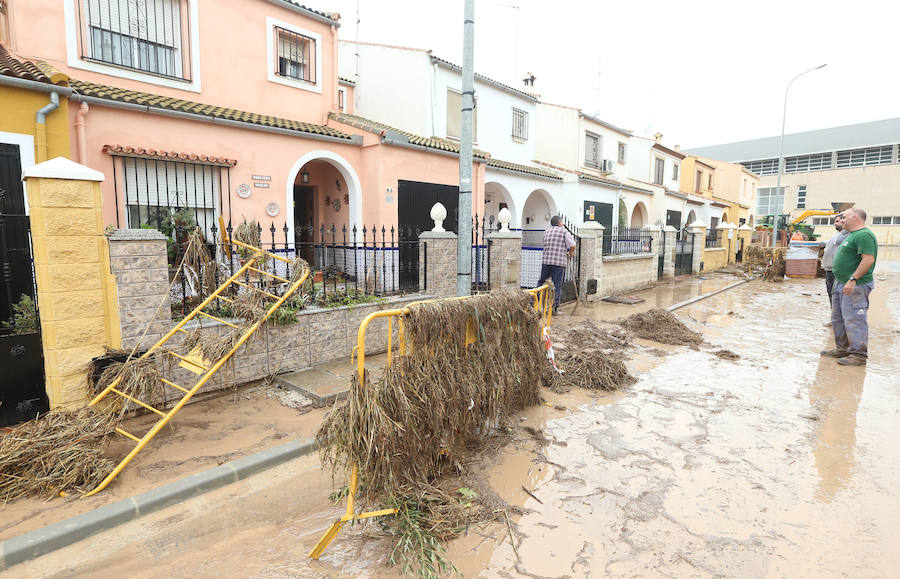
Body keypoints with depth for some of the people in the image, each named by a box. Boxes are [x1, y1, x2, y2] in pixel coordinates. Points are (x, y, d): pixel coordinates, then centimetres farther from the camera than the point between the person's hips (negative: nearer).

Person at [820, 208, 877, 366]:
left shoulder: (864, 235, -14)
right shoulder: (853, 235, 19)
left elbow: (868, 260, -24)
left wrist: (853, 279, -27)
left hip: (855, 286, -11)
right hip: (841, 284, 11)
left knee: (853, 319, -7)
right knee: (838, 319, 15)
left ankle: (859, 355, -1)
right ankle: (842, 348, 24)